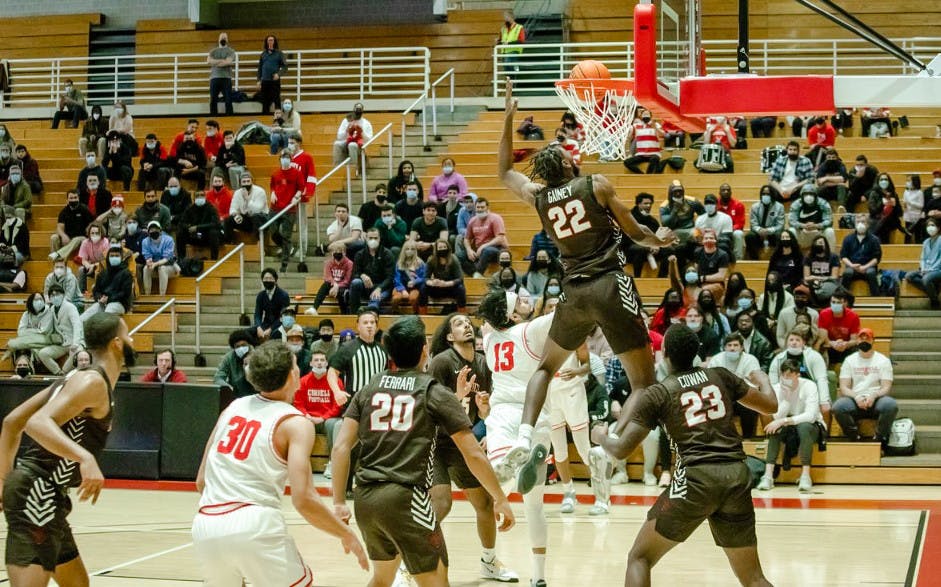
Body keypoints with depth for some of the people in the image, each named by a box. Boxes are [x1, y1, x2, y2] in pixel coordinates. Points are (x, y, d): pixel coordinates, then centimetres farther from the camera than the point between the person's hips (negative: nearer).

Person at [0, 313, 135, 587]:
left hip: (44, 495, 11)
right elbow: (38, 423, -28)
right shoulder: (93, 381, -12)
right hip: (36, 492, -11)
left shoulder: (77, 378, 17)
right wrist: (86, 458, -40)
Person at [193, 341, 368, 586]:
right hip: (253, 526, -5)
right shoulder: (295, 423, -1)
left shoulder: (233, 407, 16)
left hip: (205, 528, 6)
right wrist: (347, 535, 2)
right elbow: (303, 499, -10)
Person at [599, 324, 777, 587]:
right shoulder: (720, 376, 15)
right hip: (737, 476, 4)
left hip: (696, 477, -4)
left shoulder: (657, 394, 5)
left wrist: (601, 436, 26)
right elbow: (770, 406, 23)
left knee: (640, 558, 11)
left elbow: (621, 449, 3)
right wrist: (762, 379, 45)